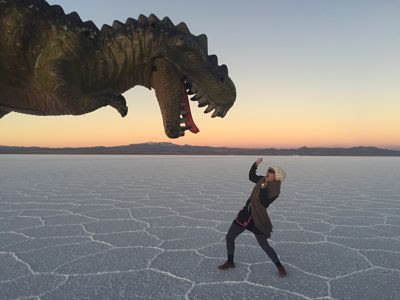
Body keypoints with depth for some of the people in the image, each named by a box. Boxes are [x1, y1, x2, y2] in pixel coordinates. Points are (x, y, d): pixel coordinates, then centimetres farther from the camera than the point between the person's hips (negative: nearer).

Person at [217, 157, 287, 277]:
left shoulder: (275, 191, -17)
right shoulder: (264, 180, 1)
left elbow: (264, 203, -28)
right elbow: (251, 176, 16)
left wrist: (263, 188, -33)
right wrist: (256, 164, 4)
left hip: (257, 220, -7)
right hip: (245, 214, 7)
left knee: (265, 246, 3)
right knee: (229, 237, 9)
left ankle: (280, 267, 27)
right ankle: (230, 262, 29)